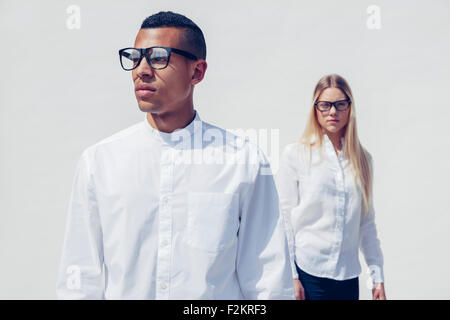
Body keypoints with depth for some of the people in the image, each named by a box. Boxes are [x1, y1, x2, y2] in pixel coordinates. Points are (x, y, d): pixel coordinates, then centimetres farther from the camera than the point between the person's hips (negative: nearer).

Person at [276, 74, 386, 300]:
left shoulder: (363, 159, 8)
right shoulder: (295, 154, -3)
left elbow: (367, 223, 10)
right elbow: (285, 218, -5)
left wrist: (377, 277, 8)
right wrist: (291, 276, -8)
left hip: (348, 275, 3)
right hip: (307, 272, -3)